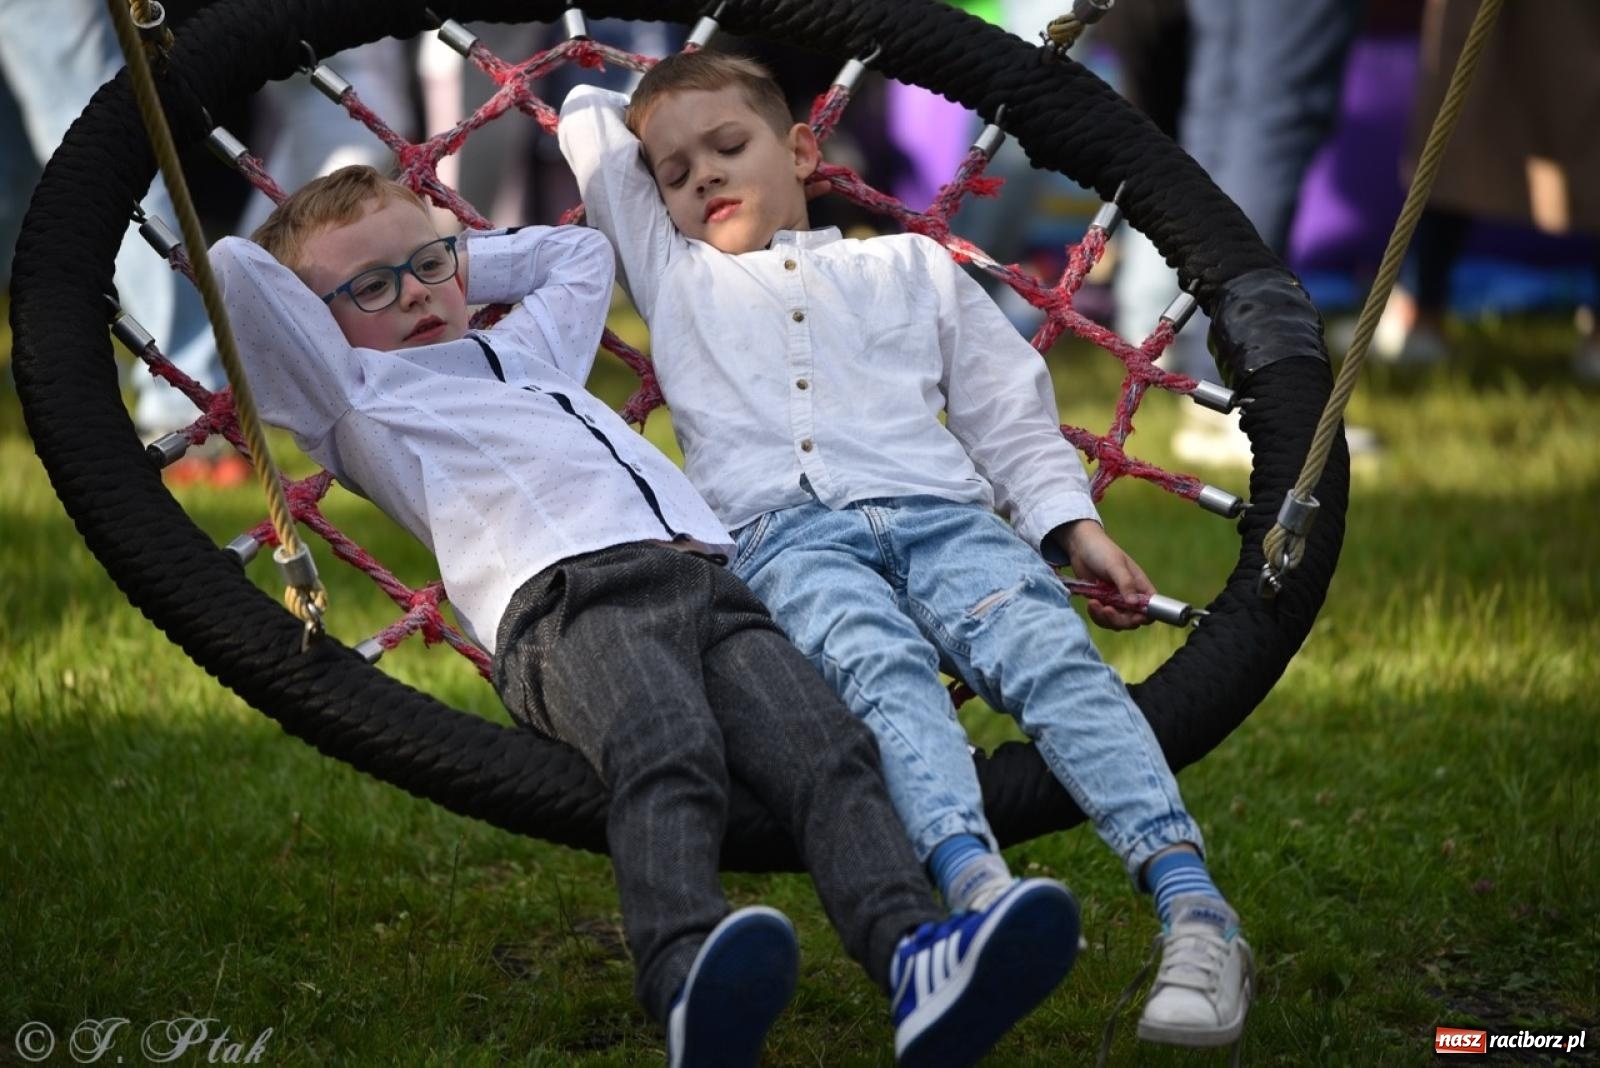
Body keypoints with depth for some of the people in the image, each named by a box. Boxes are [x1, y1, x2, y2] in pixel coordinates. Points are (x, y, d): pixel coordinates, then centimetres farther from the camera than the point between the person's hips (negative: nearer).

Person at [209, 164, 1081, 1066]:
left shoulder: (530, 349, 42)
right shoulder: (356, 395, 23)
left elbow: (580, 252, 58)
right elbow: (235, 267, 15)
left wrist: (457, 260, 48)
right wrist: (323, 290, 32)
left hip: (710, 579, 6)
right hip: (567, 595, -6)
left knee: (831, 754, -24)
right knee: (668, 762, -37)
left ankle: (917, 961, -48)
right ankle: (692, 983, -62)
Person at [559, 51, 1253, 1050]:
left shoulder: (911, 265, 32)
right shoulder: (676, 276, 34)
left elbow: (1009, 405, 23)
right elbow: (589, 120, 45)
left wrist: (1075, 525, 8)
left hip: (941, 510, 1)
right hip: (787, 531, -1)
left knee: (1049, 651, -29)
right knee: (883, 667, -35)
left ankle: (1196, 912, -45)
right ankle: (978, 888, -60)